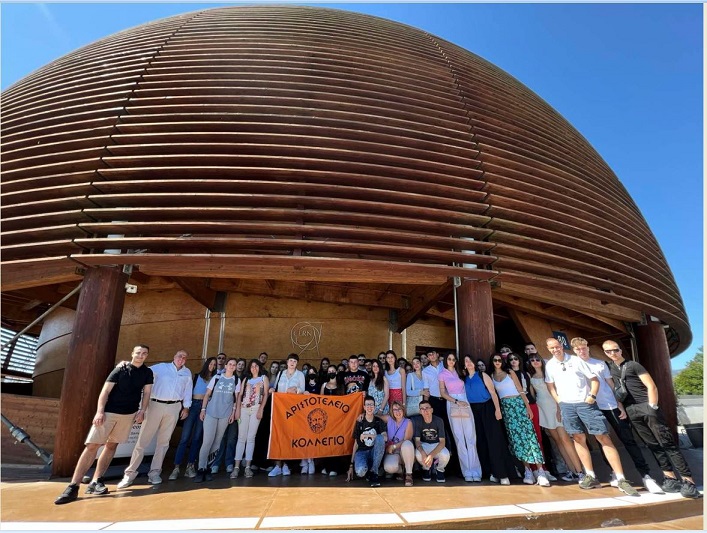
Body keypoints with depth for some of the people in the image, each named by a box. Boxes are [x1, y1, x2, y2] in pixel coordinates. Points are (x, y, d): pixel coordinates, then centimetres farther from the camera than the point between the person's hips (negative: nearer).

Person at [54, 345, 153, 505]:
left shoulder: (147, 373, 5)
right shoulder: (120, 369, -3)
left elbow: (146, 393, 8)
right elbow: (105, 391, -6)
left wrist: (142, 411, -3)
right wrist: (100, 411, -16)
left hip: (129, 414, 3)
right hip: (109, 412, -3)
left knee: (112, 445, 6)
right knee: (92, 445, -8)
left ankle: (96, 481, 13)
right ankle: (73, 486, -6)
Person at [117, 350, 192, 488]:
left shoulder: (187, 373, 12)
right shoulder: (161, 367, 3)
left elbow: (188, 390, 14)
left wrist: (186, 407, 7)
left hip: (174, 407, 3)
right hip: (156, 405, -2)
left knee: (163, 441, 9)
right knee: (143, 439, -1)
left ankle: (154, 472, 19)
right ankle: (130, 473, 7)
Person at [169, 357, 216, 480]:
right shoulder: (197, 376, 11)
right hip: (193, 405, -1)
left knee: (197, 437, 3)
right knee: (185, 437, -5)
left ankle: (190, 465, 10)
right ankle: (176, 467, -2)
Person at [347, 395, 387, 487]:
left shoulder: (379, 421, 4)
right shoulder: (359, 423, 6)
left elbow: (385, 438, -13)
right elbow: (356, 443, 7)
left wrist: (368, 435, -15)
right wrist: (351, 465, 3)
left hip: (375, 452, 2)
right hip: (361, 452, -2)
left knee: (380, 438, -33)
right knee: (360, 472, -36)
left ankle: (374, 472, -19)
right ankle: (364, 467, 2)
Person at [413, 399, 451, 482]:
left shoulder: (438, 421, -21)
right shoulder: (418, 421, -17)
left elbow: (442, 442, -24)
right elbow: (417, 440, -17)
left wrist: (431, 455, -40)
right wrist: (423, 453, -39)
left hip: (437, 445, 0)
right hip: (424, 445, 1)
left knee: (445, 455, -34)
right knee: (418, 455, -33)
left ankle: (439, 470, 3)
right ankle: (426, 469, 4)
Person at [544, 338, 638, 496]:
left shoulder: (576, 360, -2)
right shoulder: (550, 365, 5)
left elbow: (594, 379, 2)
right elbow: (550, 385, 13)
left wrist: (593, 395, -11)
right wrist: (559, 401, 2)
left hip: (585, 403, -2)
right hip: (567, 405, 2)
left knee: (604, 437, -6)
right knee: (578, 438, 5)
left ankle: (621, 480, -2)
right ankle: (591, 476, 15)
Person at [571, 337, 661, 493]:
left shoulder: (600, 364, 8)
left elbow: (611, 385, 9)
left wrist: (621, 406, 3)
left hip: (612, 406, 1)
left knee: (628, 440, -2)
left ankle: (646, 476, 2)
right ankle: (615, 473, 16)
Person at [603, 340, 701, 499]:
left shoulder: (633, 365, -1)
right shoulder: (609, 368, 12)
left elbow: (651, 386, -4)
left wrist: (652, 406, -12)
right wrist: (620, 407, 8)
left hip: (646, 406, -4)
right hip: (632, 411, 4)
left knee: (667, 443, -7)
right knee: (653, 445, 6)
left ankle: (688, 481, -7)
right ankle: (670, 477, 10)